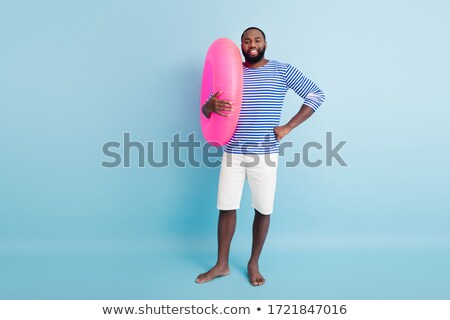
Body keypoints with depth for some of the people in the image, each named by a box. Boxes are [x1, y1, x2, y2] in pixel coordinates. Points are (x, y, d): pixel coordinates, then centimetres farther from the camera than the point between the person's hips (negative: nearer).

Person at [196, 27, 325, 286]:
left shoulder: (283, 70, 1)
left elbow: (316, 95, 0)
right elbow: (205, 110, 9)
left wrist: (288, 127, -8)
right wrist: (212, 105, -18)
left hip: (265, 153, -2)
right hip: (233, 152, 2)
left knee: (263, 210, 5)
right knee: (226, 208, 6)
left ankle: (254, 263, 26)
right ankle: (222, 265, 23)